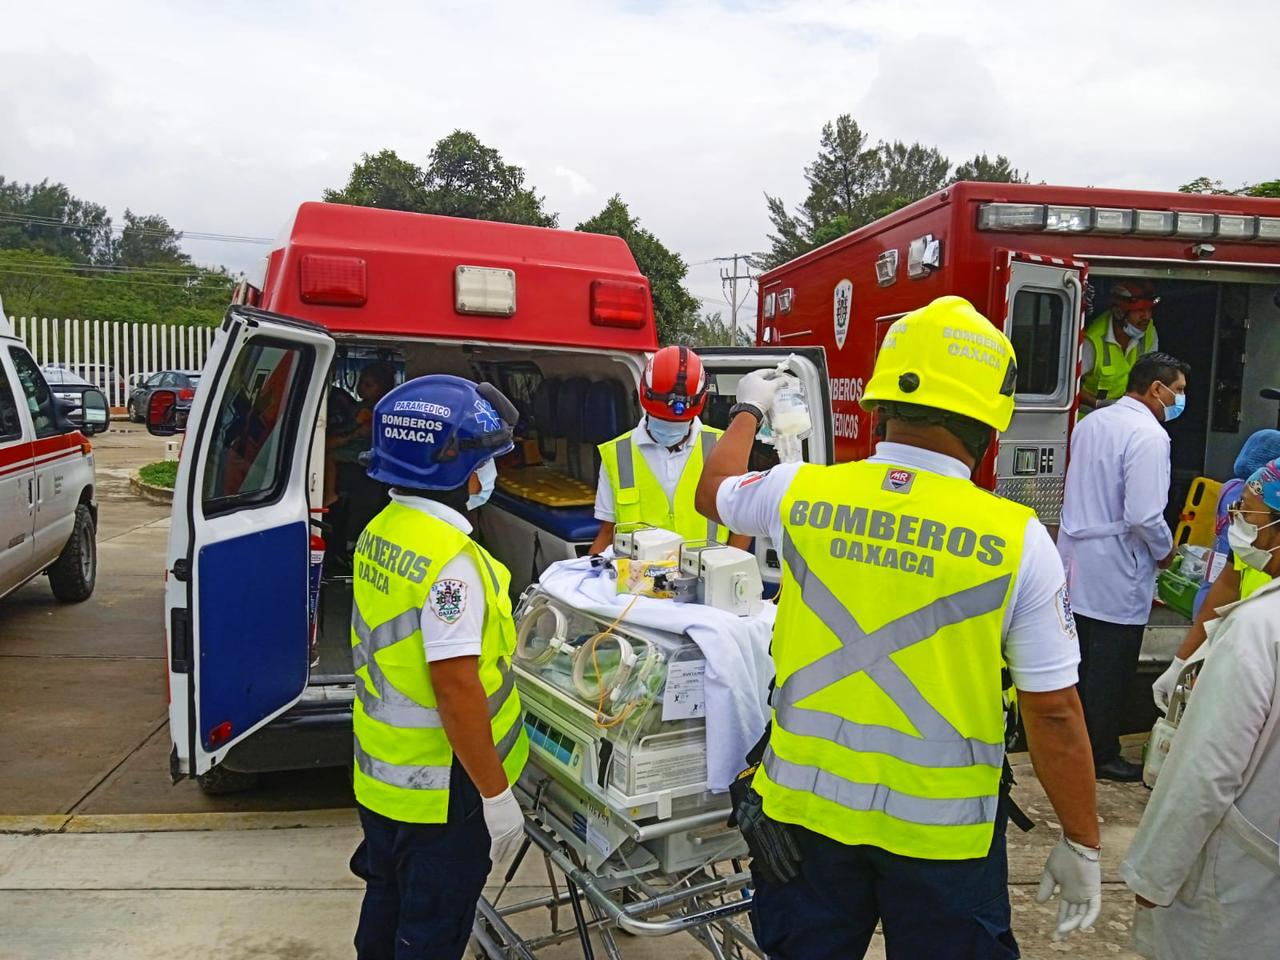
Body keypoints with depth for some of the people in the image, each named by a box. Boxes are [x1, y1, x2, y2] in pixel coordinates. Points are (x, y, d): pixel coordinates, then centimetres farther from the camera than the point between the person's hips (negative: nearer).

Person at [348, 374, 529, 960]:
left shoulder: (379, 533, 1)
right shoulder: (449, 560, -27)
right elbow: (457, 689, -28)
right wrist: (495, 793, -19)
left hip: (381, 775, 8)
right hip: (439, 791, -8)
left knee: (387, 907, 25)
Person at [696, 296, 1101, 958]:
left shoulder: (802, 493, -10)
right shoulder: (1018, 541, -16)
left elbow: (713, 490, 13)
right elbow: (1053, 712, -11)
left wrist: (747, 411, 30)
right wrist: (1080, 843, 3)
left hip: (806, 805, 2)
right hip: (941, 829, -1)